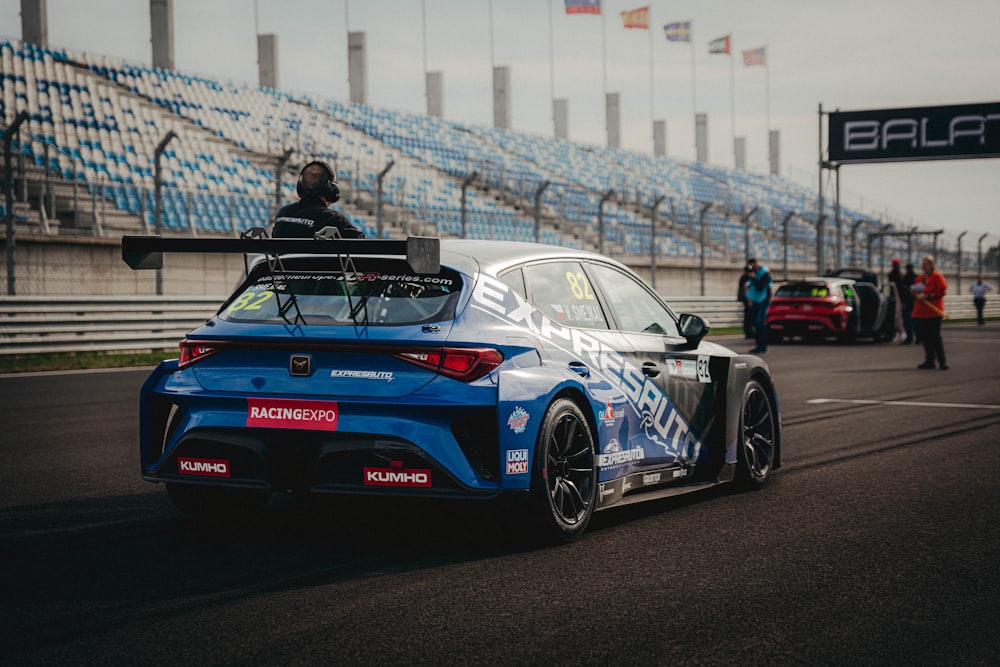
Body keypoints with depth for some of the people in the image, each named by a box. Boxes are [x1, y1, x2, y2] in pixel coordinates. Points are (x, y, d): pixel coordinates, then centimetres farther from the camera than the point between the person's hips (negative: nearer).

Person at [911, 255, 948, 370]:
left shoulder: (937, 277, -3)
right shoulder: (919, 279, 17)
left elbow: (942, 291, -12)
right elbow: (915, 292, 27)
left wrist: (927, 296, -17)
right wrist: (914, 292, 3)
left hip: (933, 312, -7)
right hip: (919, 313, 7)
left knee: (935, 337, -10)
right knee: (925, 338, 7)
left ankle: (942, 362, -7)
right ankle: (929, 361, 15)